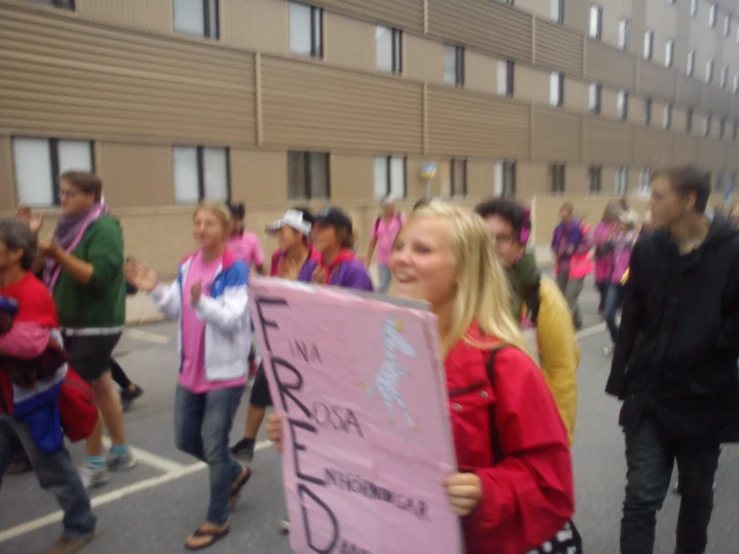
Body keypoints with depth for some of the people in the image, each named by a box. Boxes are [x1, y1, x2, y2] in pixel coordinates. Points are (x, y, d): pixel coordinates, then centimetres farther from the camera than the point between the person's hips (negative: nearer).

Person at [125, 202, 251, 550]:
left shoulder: (235, 269, -16)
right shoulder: (187, 265, 5)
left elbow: (232, 319, -24)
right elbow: (175, 311, 9)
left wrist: (201, 302, -40)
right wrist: (154, 290, -7)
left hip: (224, 372, -7)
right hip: (190, 370, 7)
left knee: (214, 447, 2)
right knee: (186, 440, 18)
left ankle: (216, 521, 22)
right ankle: (235, 473, 43)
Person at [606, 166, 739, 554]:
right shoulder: (647, 250, -1)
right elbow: (631, 319, 4)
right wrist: (621, 380, 3)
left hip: (703, 399, -1)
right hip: (649, 396, 1)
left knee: (696, 494, 19)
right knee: (641, 497, 0)